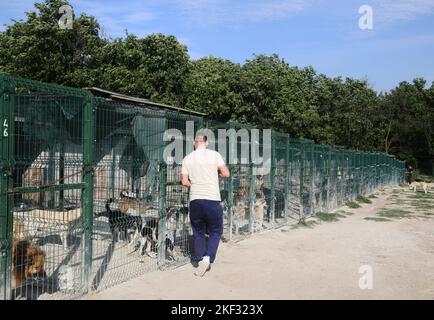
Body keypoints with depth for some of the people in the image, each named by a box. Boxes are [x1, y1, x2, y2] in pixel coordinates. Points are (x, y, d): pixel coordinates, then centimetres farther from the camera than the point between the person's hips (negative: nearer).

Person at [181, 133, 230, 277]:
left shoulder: (187, 158, 3)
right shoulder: (214, 155, -3)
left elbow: (185, 182, 2)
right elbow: (226, 174, -2)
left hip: (195, 200, 2)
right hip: (213, 200, -2)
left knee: (198, 233, 15)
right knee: (215, 232, 11)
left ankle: (201, 262, 17)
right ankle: (207, 258, -7)